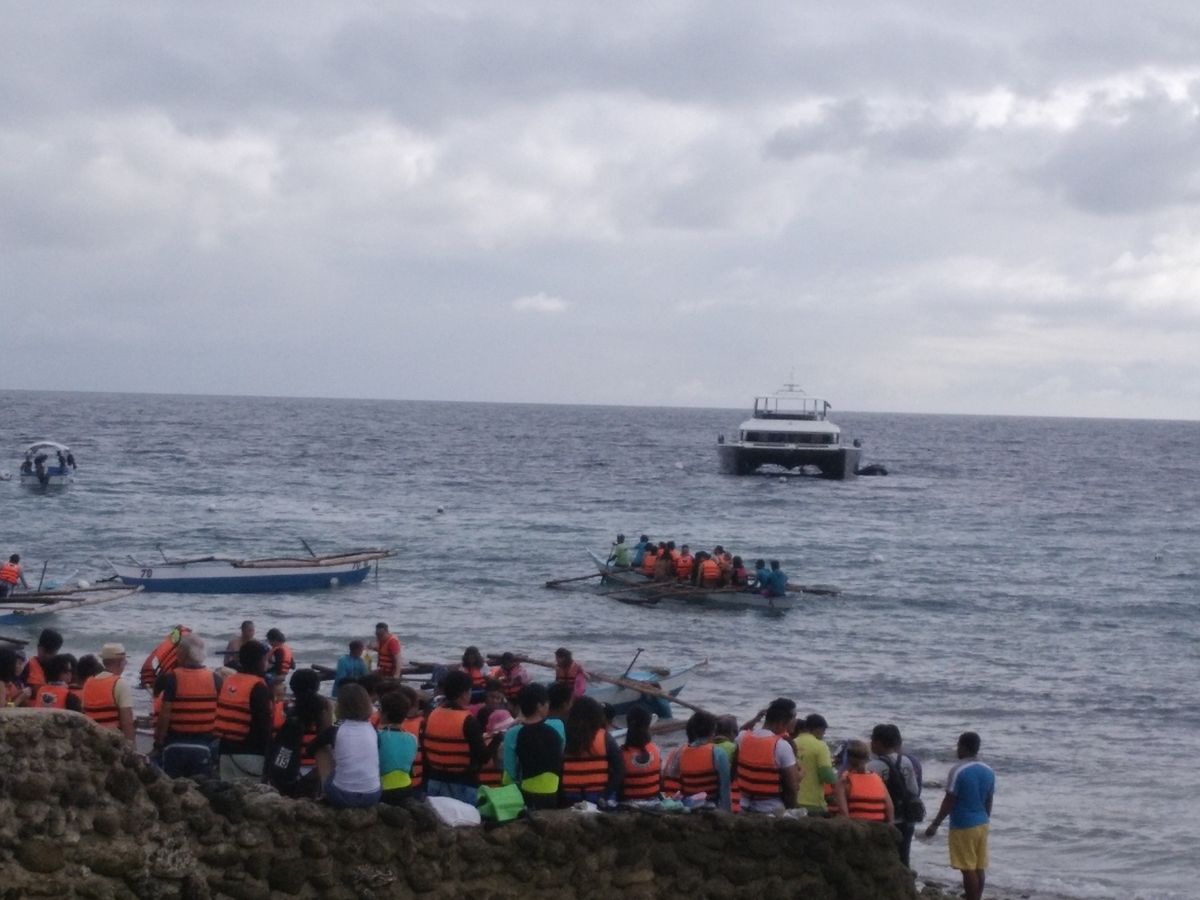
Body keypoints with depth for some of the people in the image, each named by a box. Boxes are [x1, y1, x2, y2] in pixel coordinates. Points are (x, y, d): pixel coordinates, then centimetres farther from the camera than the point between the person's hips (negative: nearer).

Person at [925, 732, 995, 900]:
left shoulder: (958, 770, -15)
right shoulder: (988, 771, 6)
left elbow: (949, 801, -14)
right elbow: (989, 801, 13)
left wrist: (935, 824, -7)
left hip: (963, 826, -7)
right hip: (981, 824, 7)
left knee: (968, 870, -4)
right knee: (979, 868, 10)